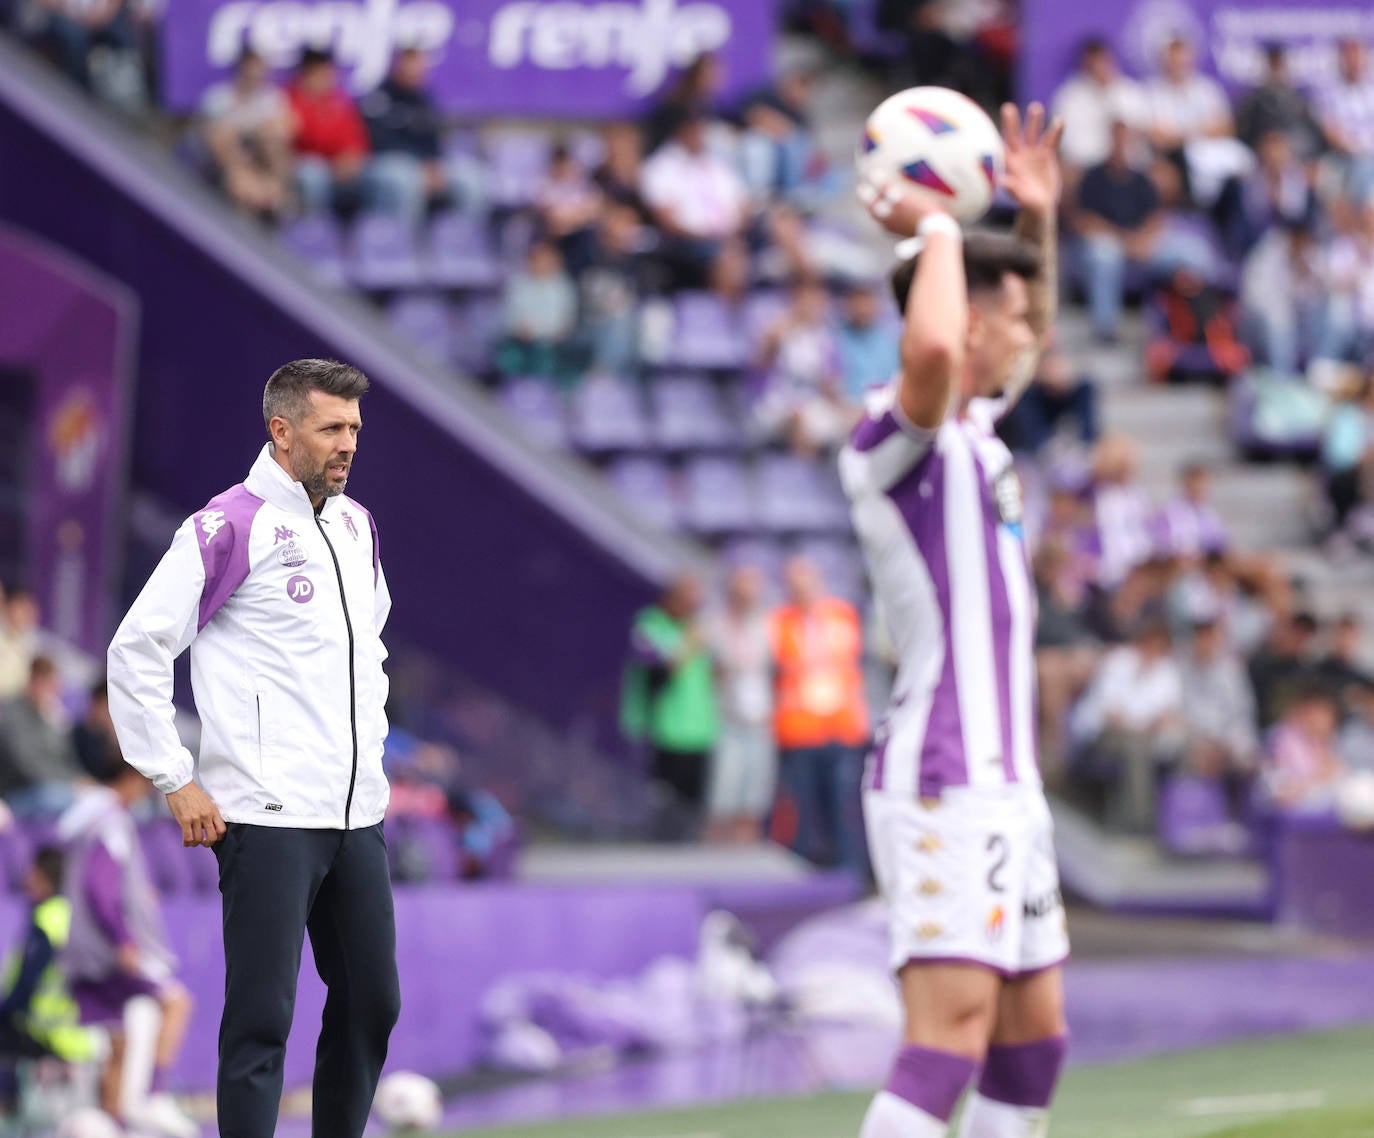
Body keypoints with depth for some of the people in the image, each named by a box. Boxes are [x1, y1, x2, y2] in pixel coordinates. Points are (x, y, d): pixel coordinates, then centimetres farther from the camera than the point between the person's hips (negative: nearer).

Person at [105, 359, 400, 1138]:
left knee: (371, 1003, 11)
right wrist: (177, 782, -11)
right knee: (263, 1016, -7)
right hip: (268, 818, -8)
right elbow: (137, 651, -11)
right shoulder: (233, 526, -10)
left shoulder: (357, 526, 13)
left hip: (358, 813, 8)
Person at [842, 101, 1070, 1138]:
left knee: (1035, 1039, 12)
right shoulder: (894, 441, -13)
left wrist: (1038, 222, 20)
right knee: (949, 1042, -19)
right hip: (943, 786, -10)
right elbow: (929, 349, -37)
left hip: (1004, 783, 10)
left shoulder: (973, 428, 15)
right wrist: (936, 228, -20)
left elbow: (1028, 343, 36)